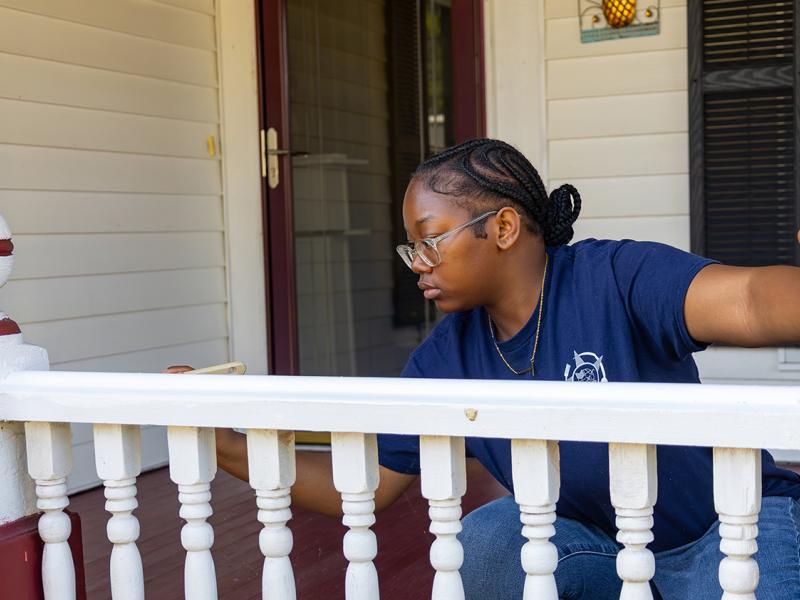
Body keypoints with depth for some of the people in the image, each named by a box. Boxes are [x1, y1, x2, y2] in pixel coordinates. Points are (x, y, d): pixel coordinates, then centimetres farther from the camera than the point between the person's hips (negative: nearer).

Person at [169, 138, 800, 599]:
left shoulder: (617, 278, -22)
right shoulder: (445, 361, -5)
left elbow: (748, 299, -41)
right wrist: (222, 445, -10)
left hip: (730, 523, -5)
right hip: (598, 543, 5)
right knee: (487, 540, -22)